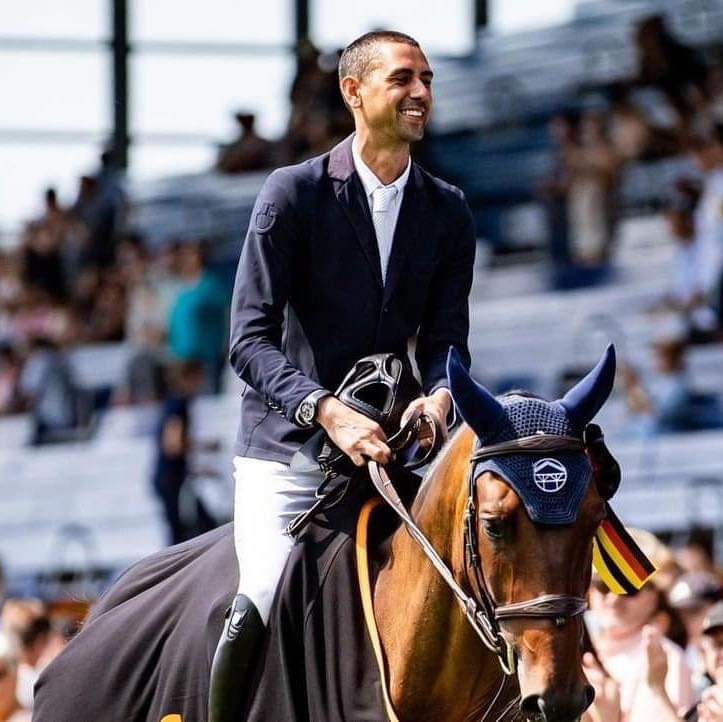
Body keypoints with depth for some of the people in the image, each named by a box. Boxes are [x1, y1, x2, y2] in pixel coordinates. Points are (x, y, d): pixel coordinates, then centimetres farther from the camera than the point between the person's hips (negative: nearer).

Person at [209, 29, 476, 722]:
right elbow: (250, 338, -12)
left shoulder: (448, 214, 7)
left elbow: (446, 339, 3)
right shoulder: (293, 193, -6)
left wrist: (438, 395, -22)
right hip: (286, 448, -4)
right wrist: (327, 411, -28)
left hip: (382, 449, 4)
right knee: (263, 603, -20)